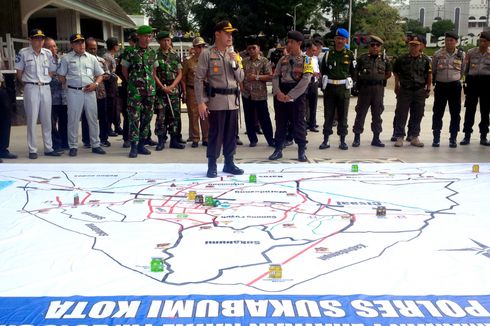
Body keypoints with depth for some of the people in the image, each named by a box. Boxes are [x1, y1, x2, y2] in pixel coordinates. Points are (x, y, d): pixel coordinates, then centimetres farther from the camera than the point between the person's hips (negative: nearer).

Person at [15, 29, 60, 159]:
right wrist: (27, 83, 4)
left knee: (47, 119, 8)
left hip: (46, 88, 4)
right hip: (31, 88, -4)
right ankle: (32, 150, 4)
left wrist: (45, 81, 6)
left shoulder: (48, 53, 7)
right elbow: (19, 73, 2)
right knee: (32, 119, -2)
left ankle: (48, 148, 16)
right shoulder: (23, 53, -3)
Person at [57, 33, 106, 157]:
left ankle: (95, 145, 16)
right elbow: (61, 76, 7)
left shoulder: (92, 58, 12)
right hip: (74, 92, -2)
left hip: (90, 92, 3)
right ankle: (73, 146, 9)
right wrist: (69, 85, -2)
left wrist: (95, 84, -3)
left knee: (93, 119, 6)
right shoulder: (66, 58, 5)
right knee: (73, 120, 0)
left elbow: (100, 75, 13)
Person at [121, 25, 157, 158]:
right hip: (134, 91, -4)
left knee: (147, 118, 7)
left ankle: (141, 144, 16)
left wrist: (151, 84, 12)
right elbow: (124, 70, 5)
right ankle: (134, 147, -1)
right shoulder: (130, 51, -4)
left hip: (150, 90, 4)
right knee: (134, 118, -6)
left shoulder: (152, 52, 9)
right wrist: (133, 82, 10)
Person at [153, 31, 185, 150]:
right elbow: (154, 74, -4)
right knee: (161, 116, -2)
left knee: (175, 115, 5)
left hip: (174, 90, 3)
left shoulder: (175, 55, 9)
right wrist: (163, 87, -12)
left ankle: (174, 140, 12)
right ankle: (161, 140, 5)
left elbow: (180, 74, 8)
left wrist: (171, 86, -6)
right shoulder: (155, 55, -1)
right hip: (160, 90, -3)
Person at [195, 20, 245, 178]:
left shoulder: (234, 54, 12)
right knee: (215, 133, -3)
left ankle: (229, 163, 20)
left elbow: (240, 78, 11)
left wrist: (236, 63, -6)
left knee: (231, 133, 9)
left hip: (233, 100, 5)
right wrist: (200, 102, -12)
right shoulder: (207, 54, -4)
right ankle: (212, 165, 7)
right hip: (216, 100, -5)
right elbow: (199, 79, -6)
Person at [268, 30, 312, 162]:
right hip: (280, 95, 4)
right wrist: (278, 92, -12)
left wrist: (290, 95, -17)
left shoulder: (306, 60, -2)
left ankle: (301, 151, 8)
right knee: (280, 123, 8)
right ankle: (278, 150, 16)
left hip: (297, 96, -4)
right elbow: (275, 77, 7)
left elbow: (306, 80, -13)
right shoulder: (282, 59, 12)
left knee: (299, 123, 0)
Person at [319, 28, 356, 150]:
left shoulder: (350, 55, 3)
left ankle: (342, 141, 11)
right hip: (329, 87, 1)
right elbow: (322, 70, 11)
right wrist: (324, 83, 6)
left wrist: (350, 83, 3)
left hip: (344, 88, -1)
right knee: (328, 115, 3)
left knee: (343, 116, 4)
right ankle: (326, 140, 9)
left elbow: (353, 72, 8)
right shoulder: (328, 54, 5)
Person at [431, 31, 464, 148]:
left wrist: (456, 78, 11)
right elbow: (433, 70, 9)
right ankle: (436, 137, 11)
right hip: (440, 85, -1)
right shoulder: (438, 54, 1)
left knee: (455, 113, 3)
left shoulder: (461, 54, 3)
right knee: (438, 112, 2)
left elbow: (463, 70, 13)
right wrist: (433, 82, 11)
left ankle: (453, 138, 11)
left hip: (455, 86, 1)